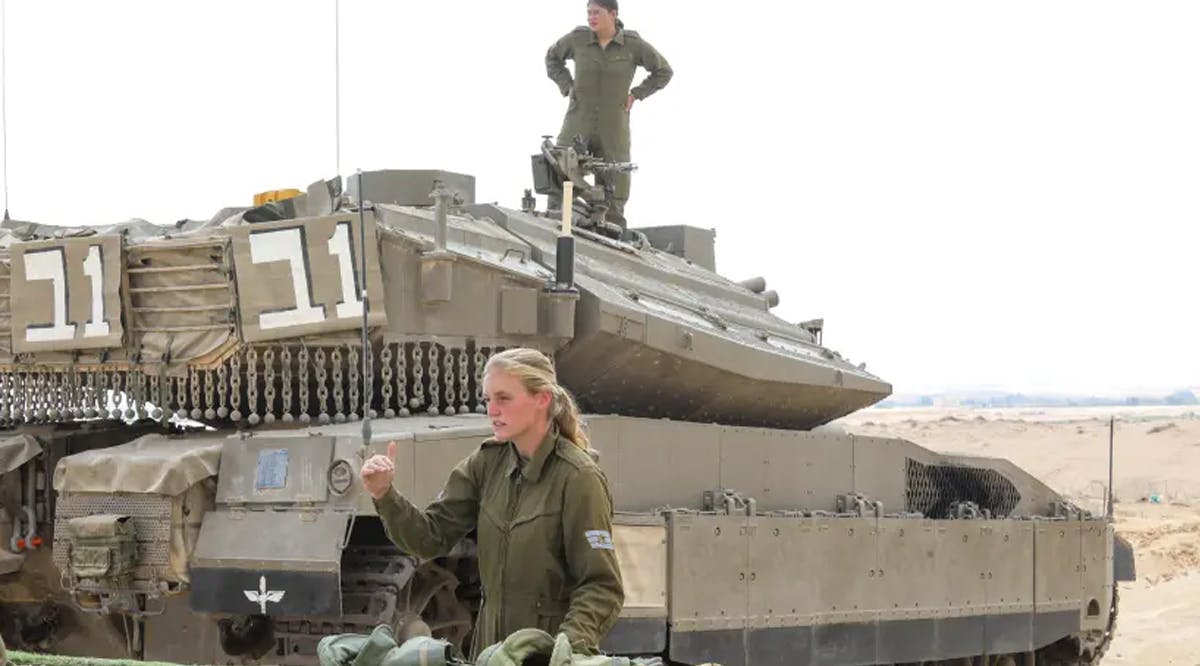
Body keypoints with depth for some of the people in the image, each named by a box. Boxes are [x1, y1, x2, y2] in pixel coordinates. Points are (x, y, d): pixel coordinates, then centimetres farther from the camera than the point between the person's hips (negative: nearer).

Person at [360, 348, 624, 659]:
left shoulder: (578, 478, -15)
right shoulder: (488, 463, 2)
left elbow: (602, 586, -16)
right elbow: (432, 537, 2)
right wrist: (384, 495, -12)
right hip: (490, 646, 6)